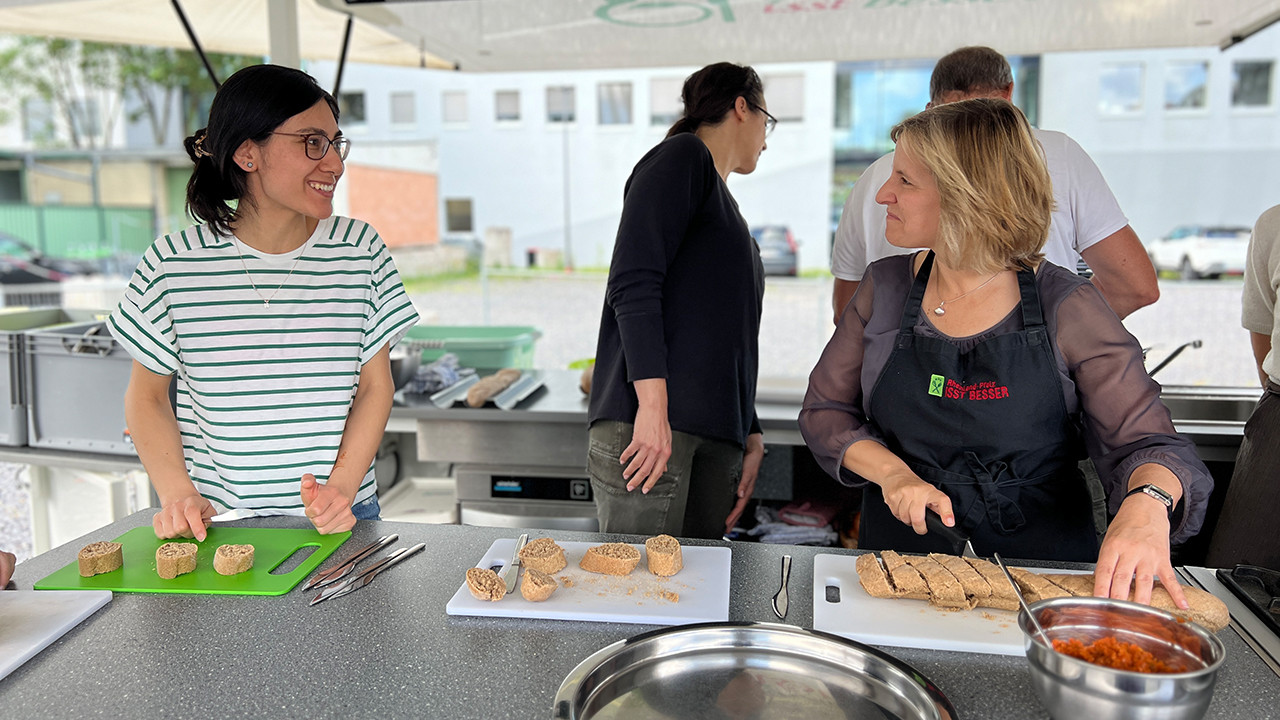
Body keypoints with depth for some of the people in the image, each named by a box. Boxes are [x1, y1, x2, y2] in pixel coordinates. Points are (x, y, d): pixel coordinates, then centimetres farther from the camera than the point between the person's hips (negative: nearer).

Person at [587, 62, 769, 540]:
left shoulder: (720, 202, 27)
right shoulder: (683, 157, 1)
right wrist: (653, 404, -21)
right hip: (651, 416, -8)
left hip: (715, 436, 9)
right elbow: (633, 283, -13)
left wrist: (750, 435, 21)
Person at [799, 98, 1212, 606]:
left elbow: (1145, 440, -6)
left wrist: (1147, 505, -29)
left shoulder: (1069, 308, -7)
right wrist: (892, 473, -12)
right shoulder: (885, 288, 1)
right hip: (902, 556, 1)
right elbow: (825, 409, 6)